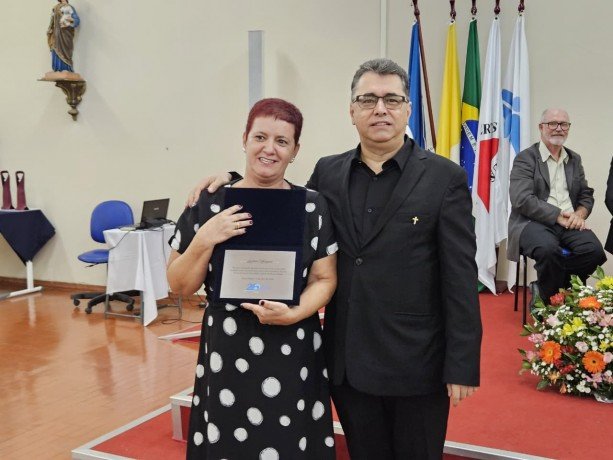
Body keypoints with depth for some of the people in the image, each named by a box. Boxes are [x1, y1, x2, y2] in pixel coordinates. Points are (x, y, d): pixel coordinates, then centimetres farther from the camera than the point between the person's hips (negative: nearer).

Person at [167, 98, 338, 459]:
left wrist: (293, 313, -16)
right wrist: (204, 240, -15)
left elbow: (325, 279, 2)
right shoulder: (210, 204, -2)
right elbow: (180, 286, 1)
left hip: (294, 357, 1)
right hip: (227, 355, 0)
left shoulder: (314, 206, -1)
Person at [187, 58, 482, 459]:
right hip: (348, 361, 4)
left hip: (416, 363, -3)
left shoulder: (444, 178, -6)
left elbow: (460, 276, -9)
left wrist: (462, 365, -11)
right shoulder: (328, 173, 6)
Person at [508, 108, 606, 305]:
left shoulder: (574, 159, 19)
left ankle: (545, 290, -6)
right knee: (549, 249, -37)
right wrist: (558, 216, -16)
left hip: (569, 223, 6)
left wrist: (580, 214, -4)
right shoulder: (525, 158, 0)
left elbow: (586, 195, 20)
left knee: (594, 250, -24)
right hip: (533, 223, -5)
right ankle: (551, 299, -10)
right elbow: (522, 200, -12)